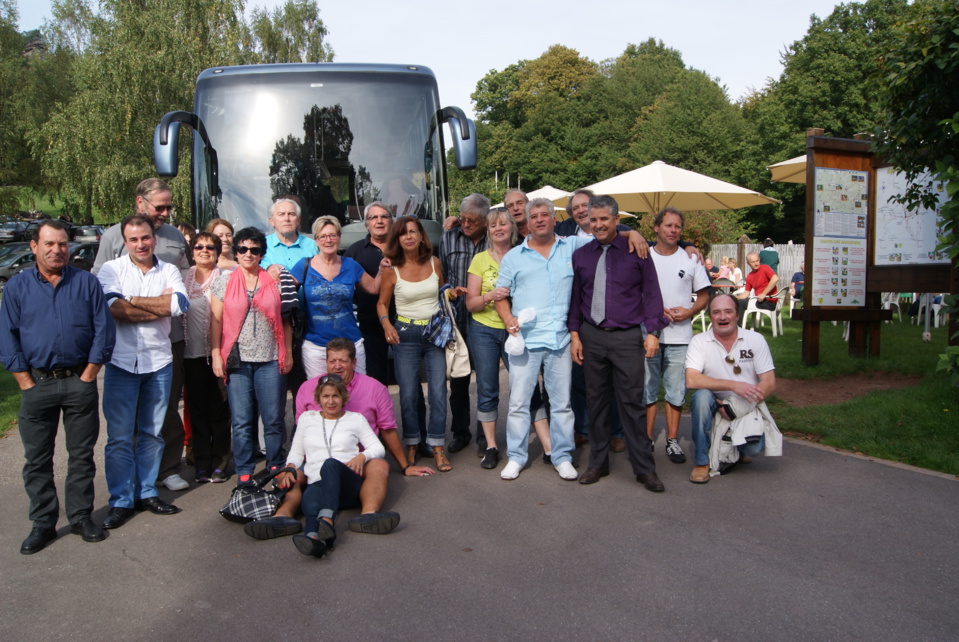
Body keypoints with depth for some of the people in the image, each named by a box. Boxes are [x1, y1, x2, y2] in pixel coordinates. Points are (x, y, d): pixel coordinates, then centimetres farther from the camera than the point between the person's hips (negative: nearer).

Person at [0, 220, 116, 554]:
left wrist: (87, 376, -6)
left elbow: (104, 330, -1)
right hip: (37, 384, 1)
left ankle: (81, 516, 22)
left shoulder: (87, 282, 1)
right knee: (37, 460, 8)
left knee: (81, 455, 9)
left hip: (80, 382, 0)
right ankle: (42, 523, 20)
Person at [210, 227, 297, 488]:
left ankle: (276, 468, 19)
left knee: (274, 419, 4)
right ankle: (244, 473, 15)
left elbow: (285, 320, 9)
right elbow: (216, 321, 5)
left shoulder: (275, 281, 7)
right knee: (241, 421, 4)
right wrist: (216, 355, -2)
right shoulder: (223, 282, 6)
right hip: (237, 359, 0)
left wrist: (288, 353, 6)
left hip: (270, 359, 0)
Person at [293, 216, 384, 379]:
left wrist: (382, 270, 0)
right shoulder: (304, 266, 1)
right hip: (315, 346, -1)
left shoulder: (350, 265, 5)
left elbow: (373, 288, 15)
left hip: (351, 343, 1)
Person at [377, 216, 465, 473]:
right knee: (408, 394, 2)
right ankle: (411, 445, 19)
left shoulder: (434, 263, 2)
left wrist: (452, 292, -2)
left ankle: (437, 446, 8)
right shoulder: (392, 270, -4)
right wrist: (387, 325, -13)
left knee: (438, 390, -2)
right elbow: (382, 303, 5)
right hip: (405, 335, -1)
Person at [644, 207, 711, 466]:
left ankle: (672, 440, 17)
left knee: (676, 391, 6)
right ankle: (646, 440, 16)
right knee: (647, 390, 6)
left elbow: (703, 296, 10)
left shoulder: (691, 259, 6)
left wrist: (689, 312, -9)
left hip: (679, 337, 1)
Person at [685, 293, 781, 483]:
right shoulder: (699, 342, -6)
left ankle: (739, 449, 14)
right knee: (702, 396, -33)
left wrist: (735, 408, -18)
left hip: (748, 409, 1)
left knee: (754, 447, -27)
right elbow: (691, 380, -20)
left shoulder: (755, 340, -2)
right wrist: (732, 385, -29)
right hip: (713, 408, 0)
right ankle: (702, 462, -19)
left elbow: (769, 384, -7)